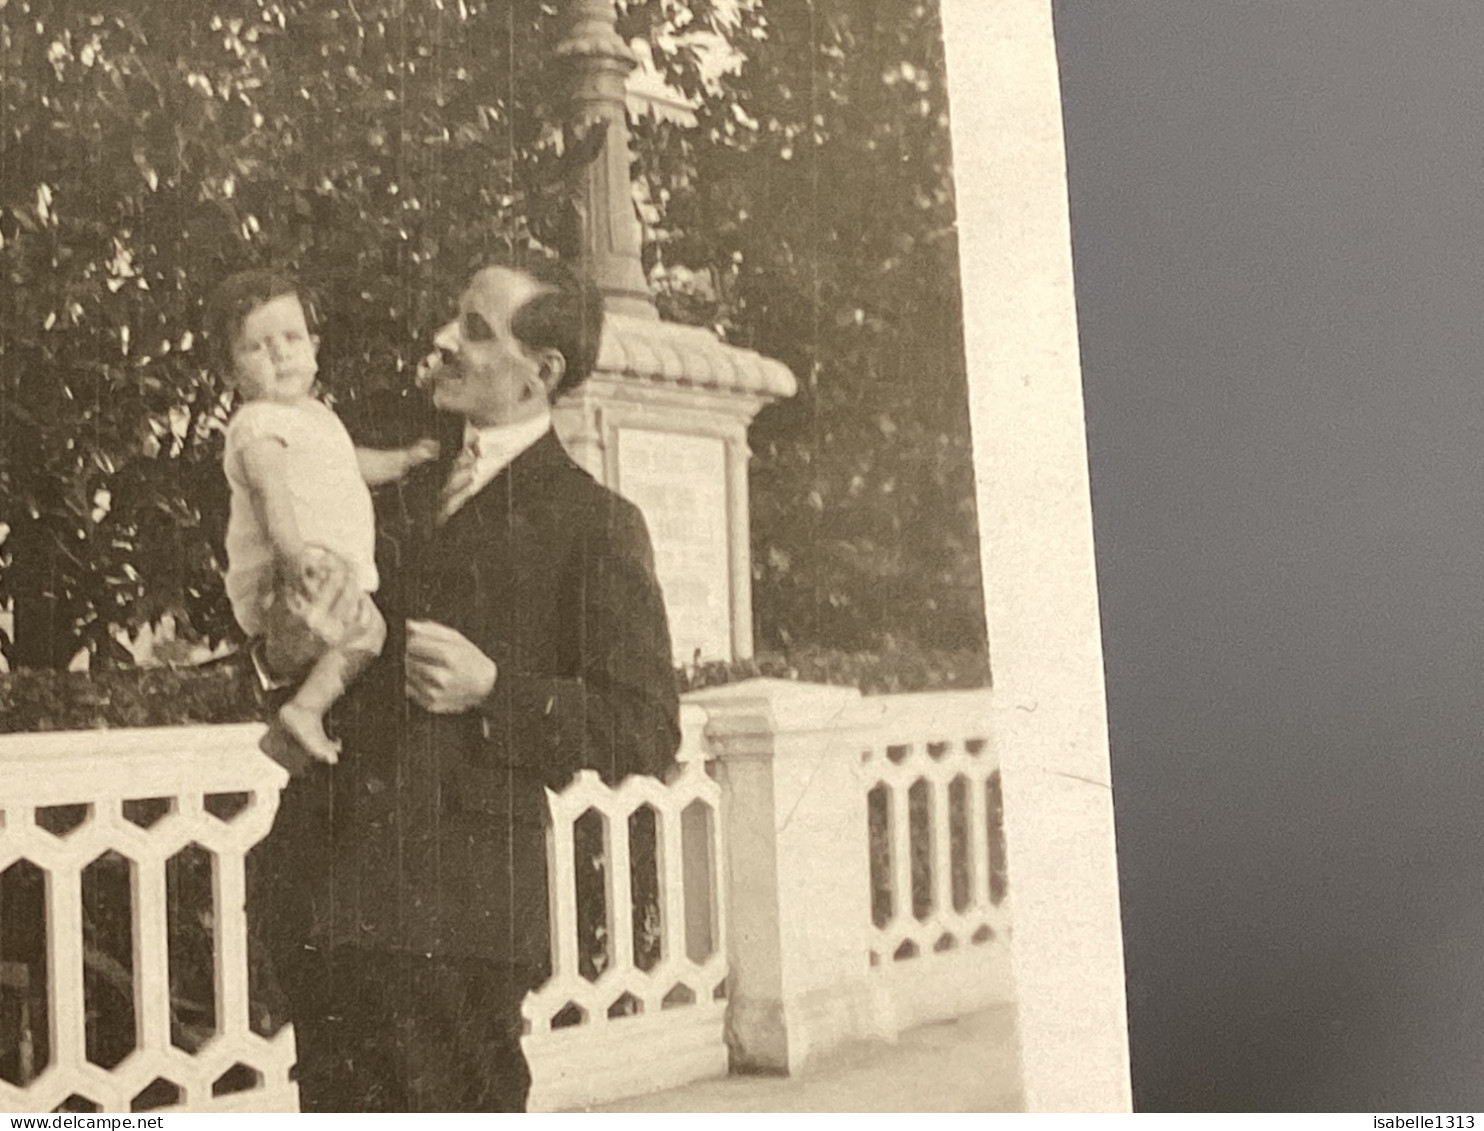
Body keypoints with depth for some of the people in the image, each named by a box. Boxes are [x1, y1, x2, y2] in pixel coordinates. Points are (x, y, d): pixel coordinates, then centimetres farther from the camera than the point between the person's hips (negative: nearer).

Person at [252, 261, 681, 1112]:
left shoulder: (592, 524, -3)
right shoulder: (401, 496, 18)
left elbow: (646, 734, -7)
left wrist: (493, 691, -16)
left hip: (455, 912, -6)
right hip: (328, 894, 7)